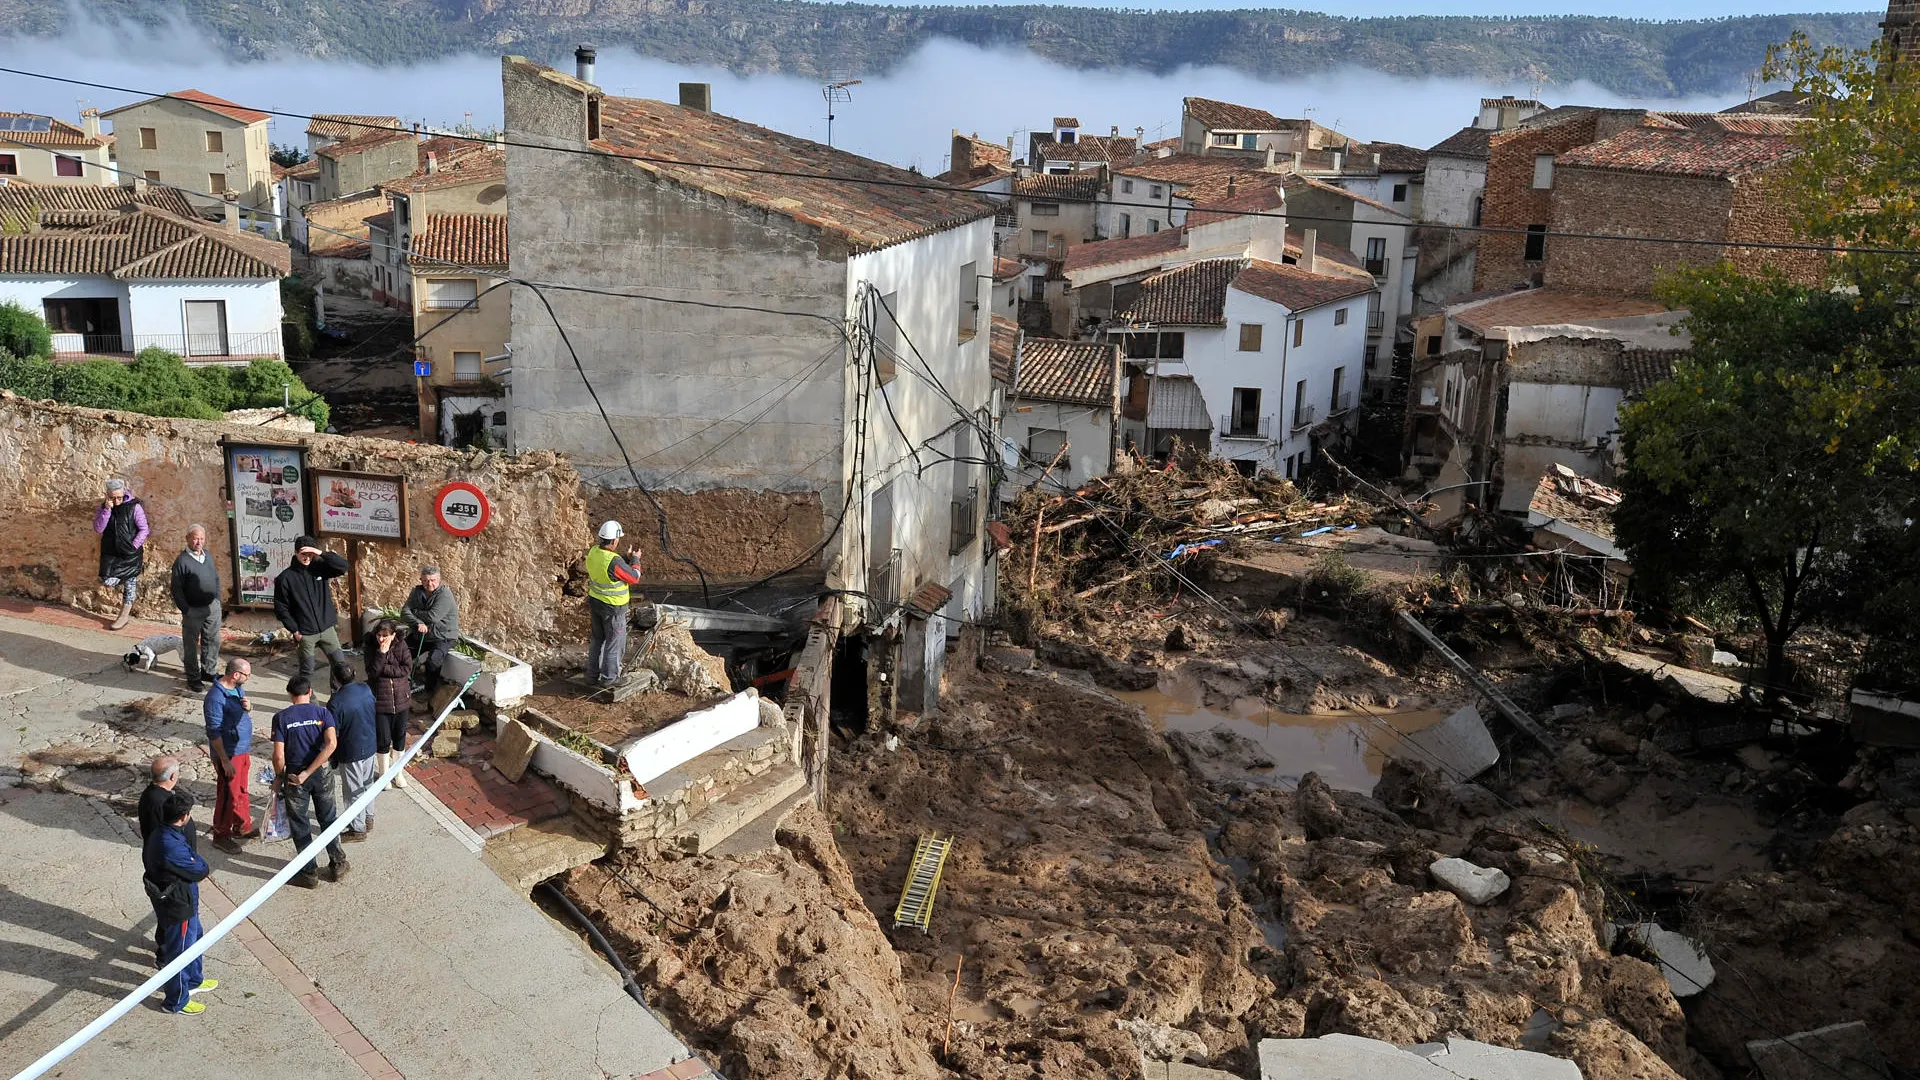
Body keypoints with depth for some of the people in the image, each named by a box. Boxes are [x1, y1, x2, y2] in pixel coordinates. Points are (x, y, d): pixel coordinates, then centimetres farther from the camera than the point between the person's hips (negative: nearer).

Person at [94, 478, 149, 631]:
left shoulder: (134, 507, -10)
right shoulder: (103, 507, 1)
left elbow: (144, 529, -7)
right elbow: (98, 528, -9)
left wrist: (134, 546, -14)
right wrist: (107, 510, -19)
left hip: (130, 553, -3)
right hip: (111, 552, 3)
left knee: (129, 584, 5)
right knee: (107, 581, -9)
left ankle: (125, 615, 19)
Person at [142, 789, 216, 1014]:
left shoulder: (158, 834, -5)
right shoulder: (172, 847, -36)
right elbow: (200, 871, -24)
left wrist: (194, 863, -6)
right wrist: (198, 860, -7)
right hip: (178, 907, -10)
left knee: (194, 937, 28)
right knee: (179, 952, 9)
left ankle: (193, 981, 49)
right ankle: (176, 1002, 28)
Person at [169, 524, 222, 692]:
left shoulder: (208, 556, 7)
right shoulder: (182, 560, -12)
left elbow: (216, 579, 18)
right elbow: (177, 589, -11)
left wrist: (217, 599, 10)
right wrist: (185, 610, -13)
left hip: (212, 607, 6)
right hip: (193, 610, -6)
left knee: (212, 641, 13)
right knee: (191, 645, 5)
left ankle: (209, 671, 28)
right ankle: (193, 678, 13)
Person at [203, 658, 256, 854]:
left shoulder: (238, 688, 0)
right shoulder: (215, 698, -26)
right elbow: (214, 733, -24)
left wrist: (249, 707, -8)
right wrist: (225, 761, -23)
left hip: (243, 749, 9)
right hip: (229, 754, -9)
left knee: (242, 791, 21)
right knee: (228, 795, 3)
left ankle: (242, 826, 36)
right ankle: (221, 835, 18)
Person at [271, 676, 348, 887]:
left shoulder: (281, 717, -9)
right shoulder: (323, 713, -5)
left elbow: (279, 755, -13)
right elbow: (331, 743, -21)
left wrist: (279, 778, 5)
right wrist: (308, 772, -19)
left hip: (294, 777, -2)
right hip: (322, 774, 2)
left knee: (300, 825, 12)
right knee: (328, 820, 18)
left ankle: (309, 873, 19)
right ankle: (338, 866, 26)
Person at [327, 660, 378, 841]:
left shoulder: (335, 703, -25)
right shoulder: (366, 689, -7)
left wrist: (333, 761, -6)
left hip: (350, 753, -6)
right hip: (369, 745, 7)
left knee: (353, 791, 9)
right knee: (367, 784, 23)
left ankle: (358, 829, 21)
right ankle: (368, 819, 39)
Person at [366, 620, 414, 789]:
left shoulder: (401, 646, -6)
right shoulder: (371, 649, -8)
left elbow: (407, 668, -15)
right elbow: (372, 673, -17)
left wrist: (384, 669, -18)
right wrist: (381, 653, -26)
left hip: (401, 699, 2)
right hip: (380, 701, -2)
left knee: (399, 737, 13)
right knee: (383, 740, 5)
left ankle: (398, 772, 30)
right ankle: (384, 774, 24)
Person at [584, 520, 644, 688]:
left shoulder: (593, 552, -6)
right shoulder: (614, 561, -31)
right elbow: (634, 578, -17)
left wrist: (627, 557, 11)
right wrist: (636, 560, -1)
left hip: (595, 601, 8)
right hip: (613, 607, -8)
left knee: (597, 638, 21)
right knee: (614, 642, 8)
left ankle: (593, 674, 30)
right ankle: (608, 677, 18)